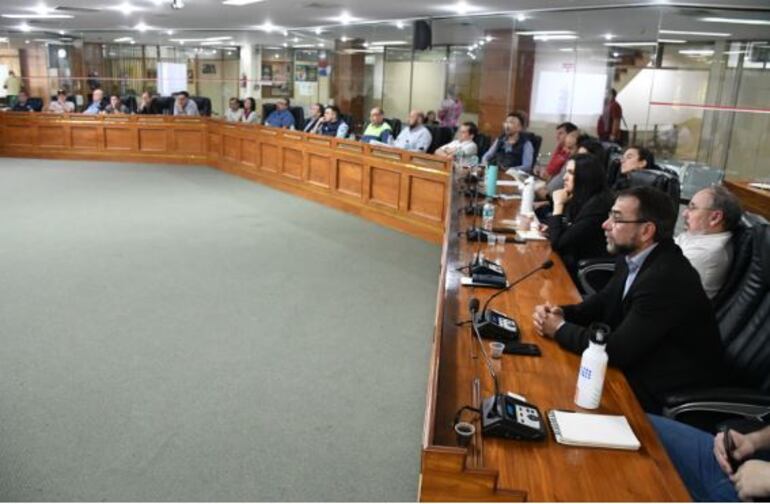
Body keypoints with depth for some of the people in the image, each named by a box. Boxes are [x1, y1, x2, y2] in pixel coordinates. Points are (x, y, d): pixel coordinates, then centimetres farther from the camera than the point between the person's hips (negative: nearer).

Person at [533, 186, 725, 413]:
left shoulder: (667, 279, -30)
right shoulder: (633, 257, -2)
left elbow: (617, 351, -28)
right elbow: (603, 303, 12)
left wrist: (560, 328, -15)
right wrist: (561, 313, -7)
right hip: (641, 364, 8)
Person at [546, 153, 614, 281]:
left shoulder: (596, 205, -23)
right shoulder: (582, 199, 4)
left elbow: (557, 244, -23)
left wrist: (558, 204, -17)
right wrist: (550, 229, -4)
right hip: (574, 262, 8)